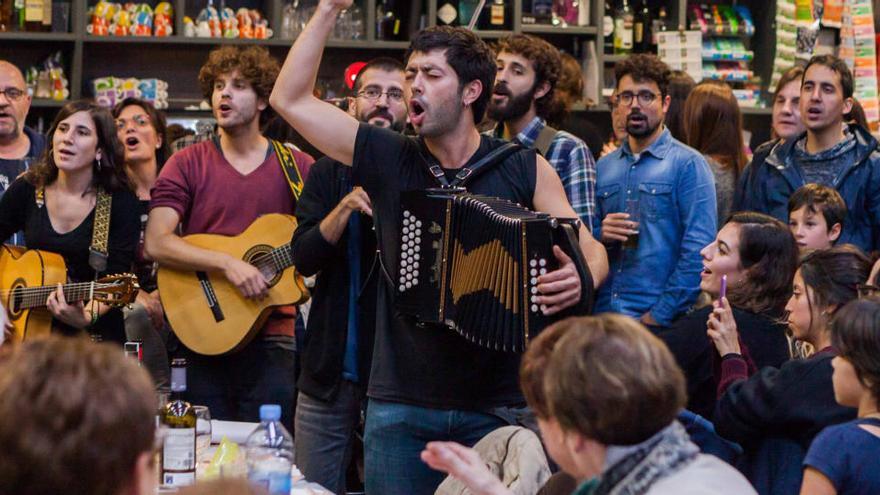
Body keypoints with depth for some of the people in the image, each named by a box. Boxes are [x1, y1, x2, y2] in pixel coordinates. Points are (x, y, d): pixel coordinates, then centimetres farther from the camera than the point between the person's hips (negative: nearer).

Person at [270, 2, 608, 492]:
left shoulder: (524, 169, 0)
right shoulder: (387, 158, 4)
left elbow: (591, 249, 2)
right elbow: (291, 99, 4)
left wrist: (580, 280, -22)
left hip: (497, 409, -1)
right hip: (400, 409, 1)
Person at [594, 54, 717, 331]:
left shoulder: (689, 165, -3)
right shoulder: (603, 167, 14)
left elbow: (698, 250, -11)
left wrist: (658, 315, -15)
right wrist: (600, 235, -5)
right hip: (603, 316, 4)